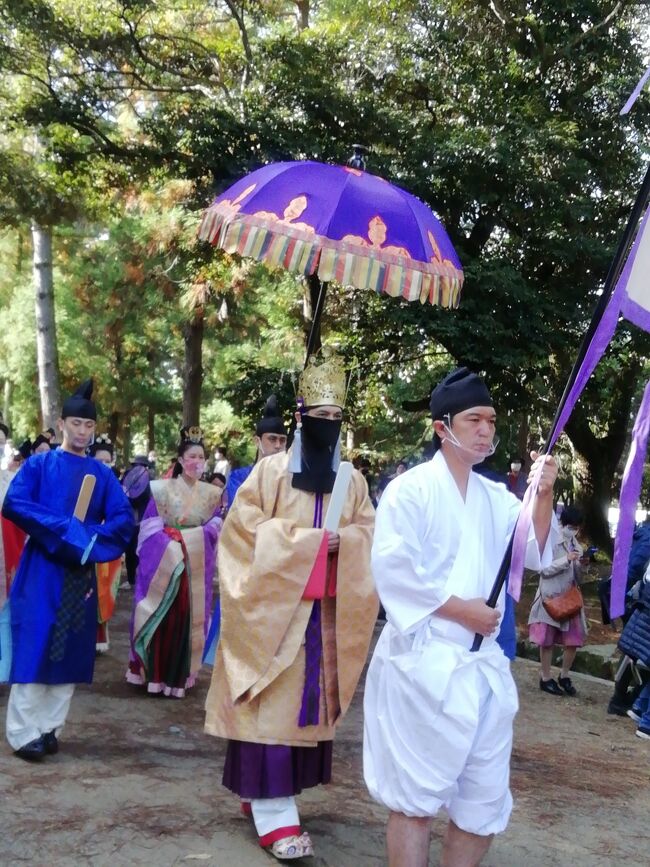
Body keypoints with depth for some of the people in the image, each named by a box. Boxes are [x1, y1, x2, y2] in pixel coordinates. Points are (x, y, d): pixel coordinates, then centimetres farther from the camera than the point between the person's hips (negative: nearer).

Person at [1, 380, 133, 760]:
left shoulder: (103, 474, 9)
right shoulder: (39, 465, 2)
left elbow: (124, 519, 2)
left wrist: (92, 540, -13)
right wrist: (62, 528, -17)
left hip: (82, 570, 3)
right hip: (43, 568, -3)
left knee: (71, 649, 4)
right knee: (35, 646, -6)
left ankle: (49, 728, 14)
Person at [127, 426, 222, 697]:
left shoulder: (211, 494, 8)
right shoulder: (163, 489, 0)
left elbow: (214, 527, 3)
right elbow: (150, 526, -4)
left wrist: (190, 537, -12)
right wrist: (171, 541, -14)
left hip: (196, 567, 2)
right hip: (164, 563, -2)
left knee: (188, 619, 4)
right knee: (160, 619, -1)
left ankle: (178, 675, 14)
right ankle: (154, 673, 10)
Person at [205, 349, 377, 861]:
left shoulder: (353, 482, 8)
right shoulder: (271, 472, -4)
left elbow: (370, 535, 10)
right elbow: (245, 531, -8)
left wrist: (344, 542, -13)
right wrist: (307, 541, -15)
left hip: (327, 612, 5)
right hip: (275, 607, -5)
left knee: (311, 701, 9)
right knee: (271, 705, -5)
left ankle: (263, 792, 24)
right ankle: (275, 816, -2)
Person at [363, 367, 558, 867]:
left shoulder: (497, 499, 12)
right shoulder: (411, 489, -8)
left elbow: (536, 554, 5)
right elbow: (393, 570, -16)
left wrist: (544, 497, -9)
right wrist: (460, 609, -13)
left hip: (486, 663, 7)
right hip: (424, 661, -6)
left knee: (485, 799, 13)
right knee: (416, 797, 3)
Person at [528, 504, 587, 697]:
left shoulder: (577, 547, 9)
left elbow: (578, 578, 12)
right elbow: (544, 570, -13)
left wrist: (581, 565, -7)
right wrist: (566, 560, -20)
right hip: (550, 598, -5)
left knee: (574, 641, 4)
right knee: (547, 641, 4)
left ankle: (564, 676, 22)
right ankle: (546, 679, 14)